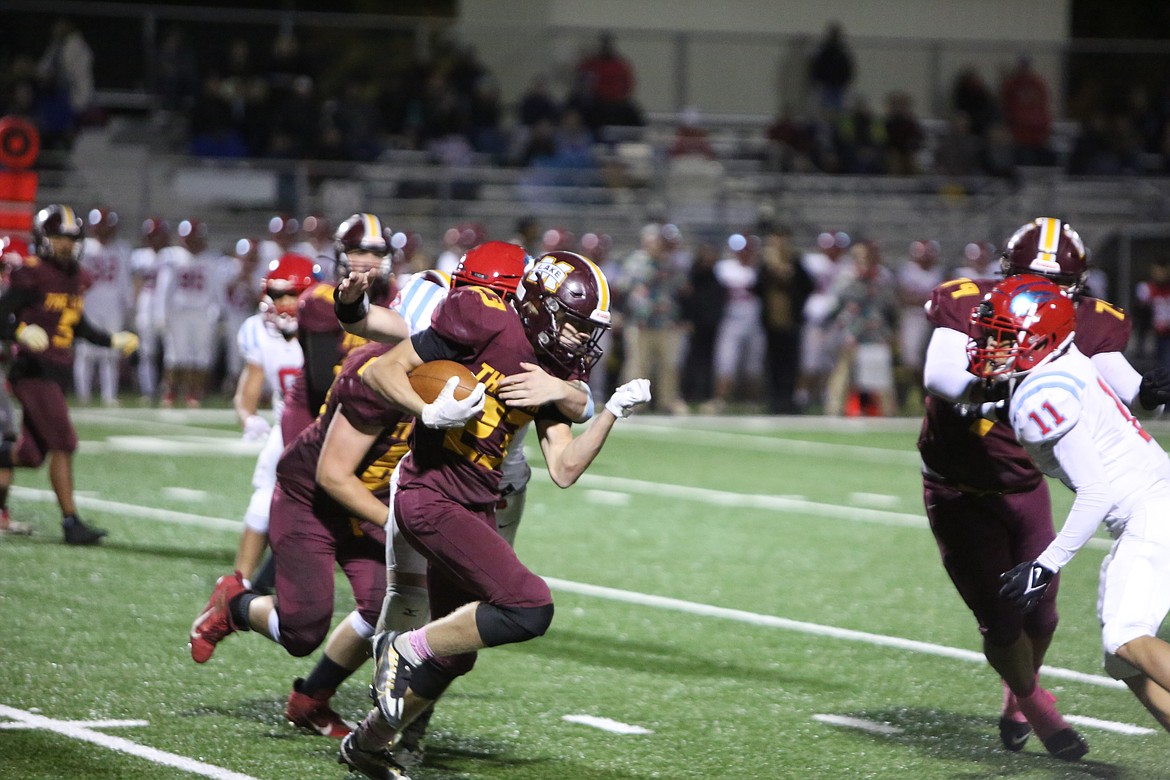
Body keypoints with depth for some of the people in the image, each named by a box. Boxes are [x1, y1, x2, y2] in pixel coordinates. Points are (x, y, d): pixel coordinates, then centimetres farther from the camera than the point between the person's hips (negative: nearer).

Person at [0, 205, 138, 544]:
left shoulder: (77, 277, 14)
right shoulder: (32, 274, -11)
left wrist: (113, 340, 20)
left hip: (57, 373, 8)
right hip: (33, 370, -8)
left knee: (31, 453, 9)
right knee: (63, 445, -12)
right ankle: (71, 522, -8)